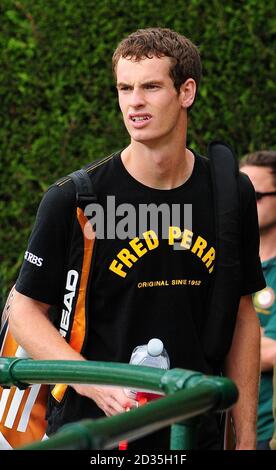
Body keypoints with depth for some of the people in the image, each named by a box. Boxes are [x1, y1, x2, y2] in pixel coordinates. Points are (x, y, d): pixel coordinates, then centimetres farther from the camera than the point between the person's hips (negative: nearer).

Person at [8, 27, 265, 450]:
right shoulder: (72, 198, -10)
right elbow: (26, 310, -4)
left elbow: (241, 316, 8)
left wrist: (246, 438, 5)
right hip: (90, 433, -3)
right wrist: (93, 383, -20)